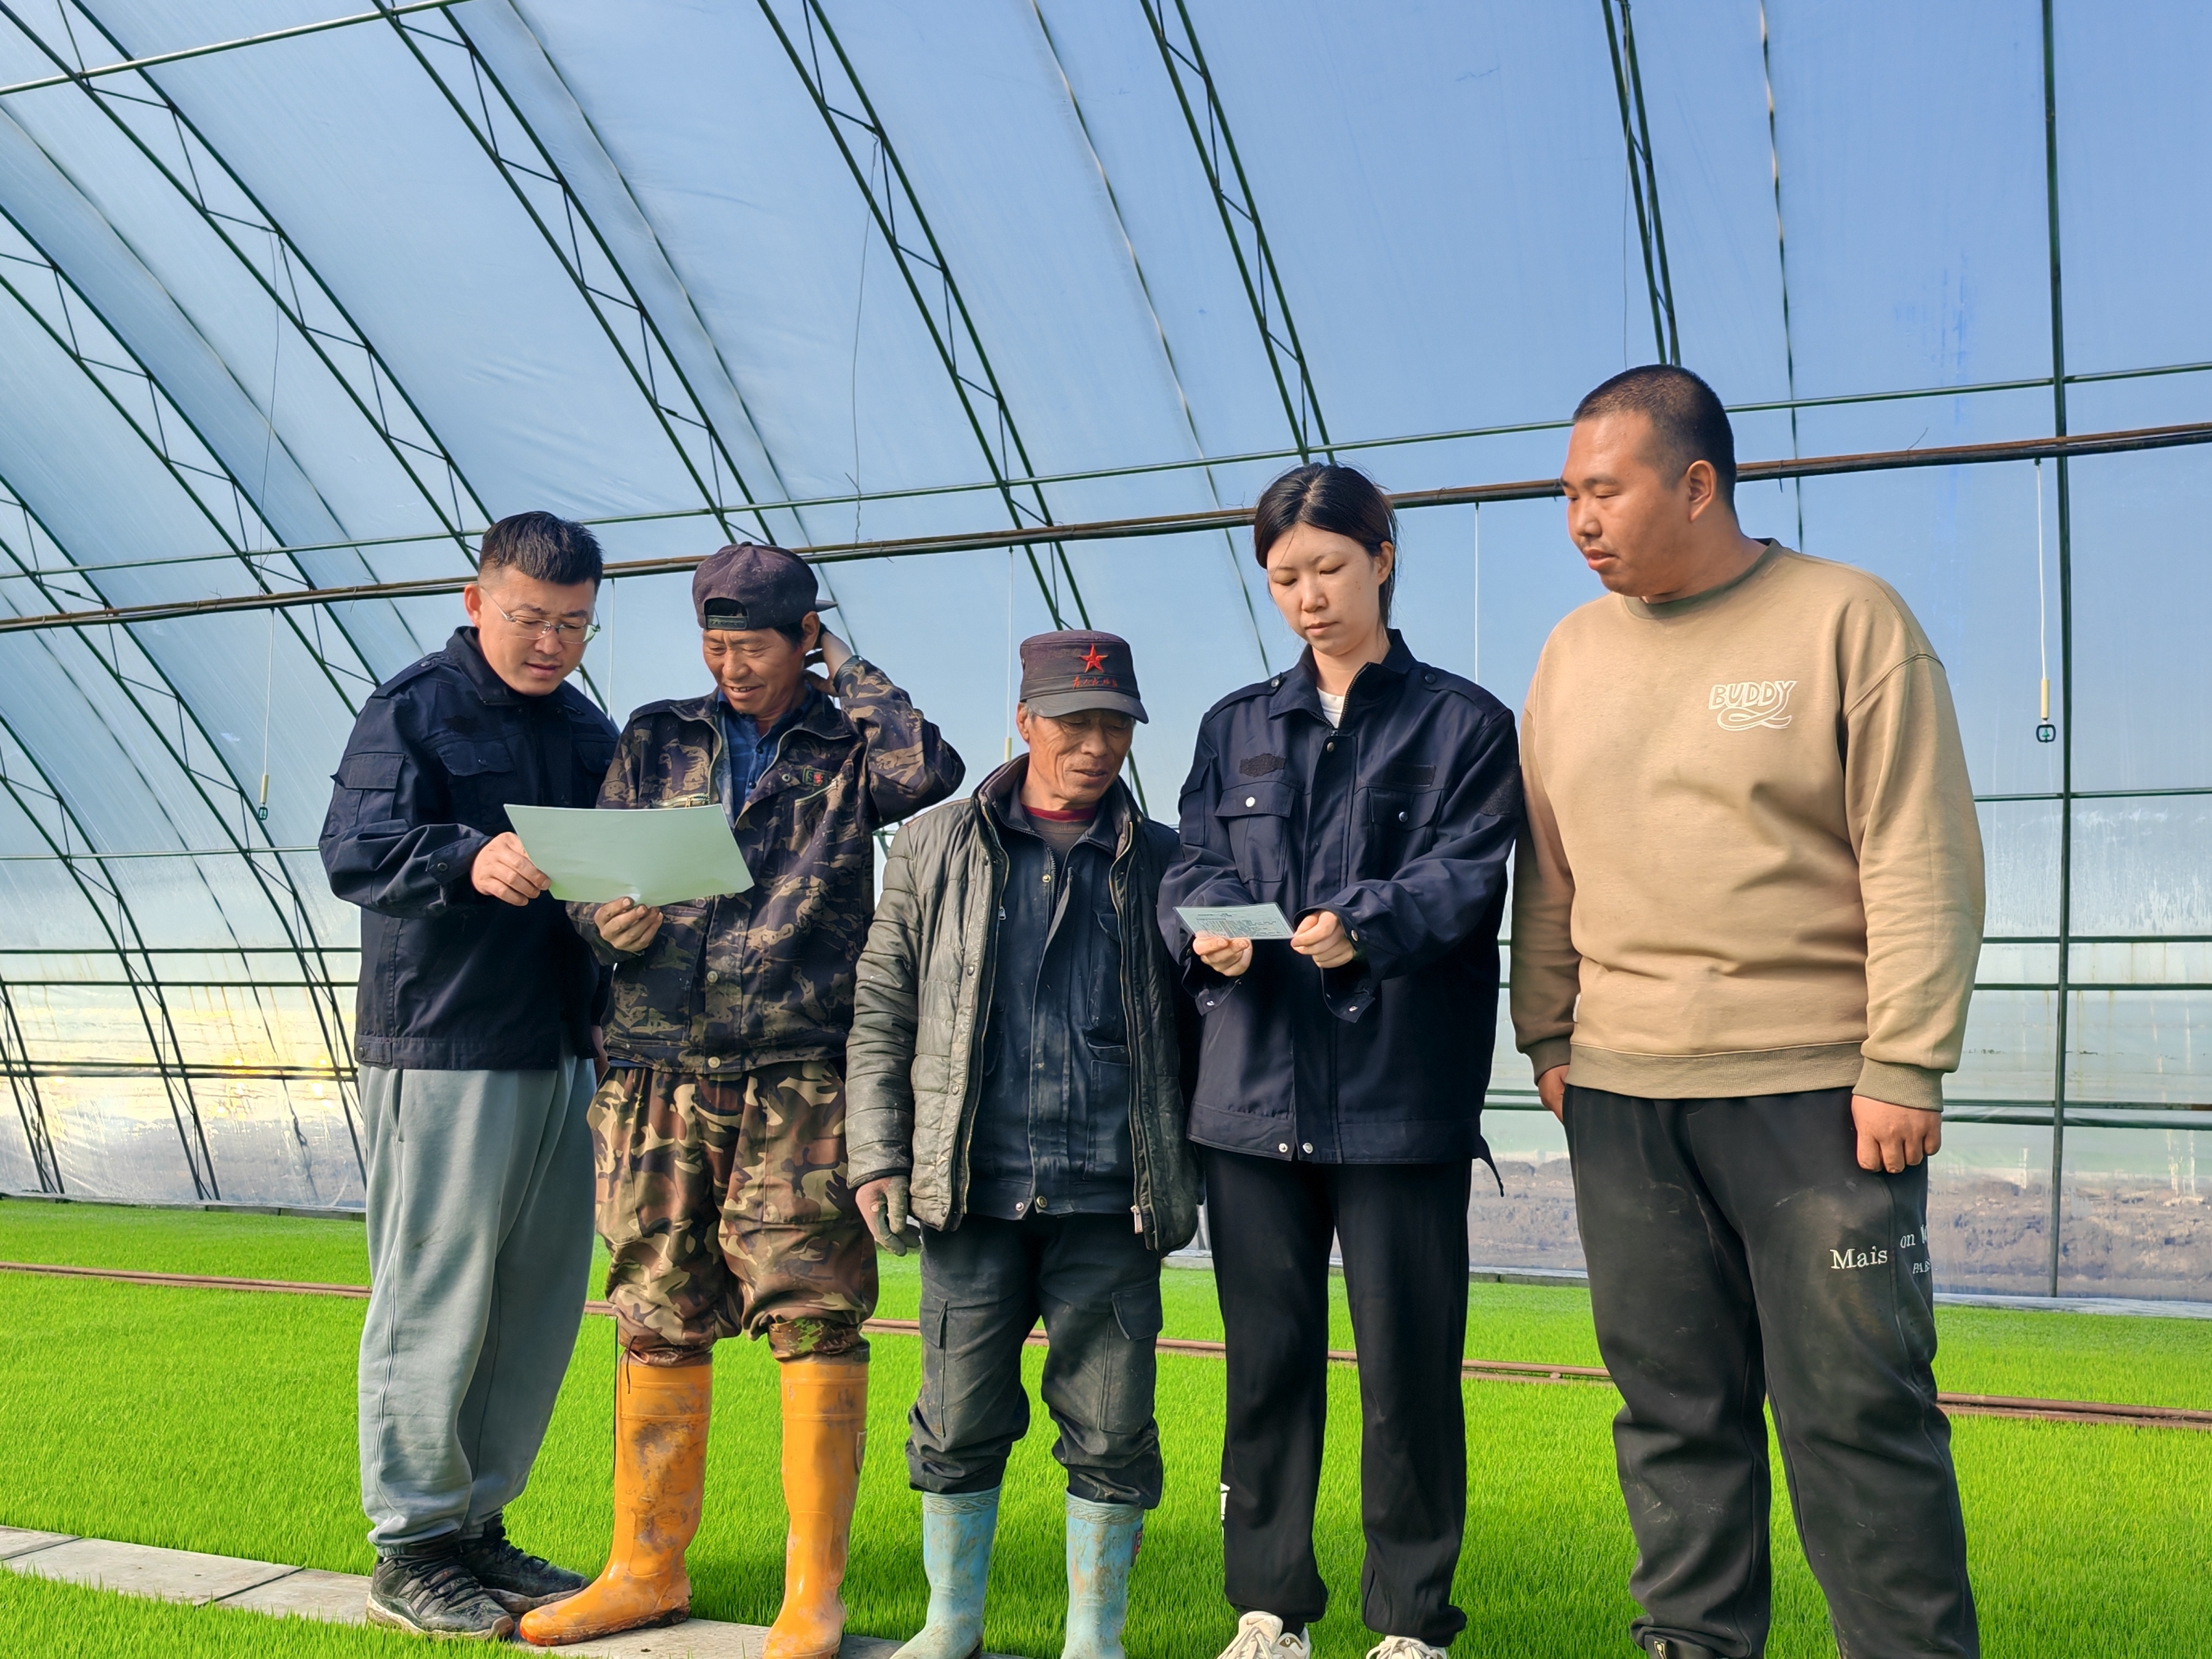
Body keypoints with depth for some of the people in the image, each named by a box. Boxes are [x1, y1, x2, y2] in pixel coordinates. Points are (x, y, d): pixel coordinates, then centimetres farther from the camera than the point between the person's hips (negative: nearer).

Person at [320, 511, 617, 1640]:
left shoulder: (589, 733, 17)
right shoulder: (413, 708, -4)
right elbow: (354, 854, -17)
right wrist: (470, 860, -35)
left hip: (563, 1055, 7)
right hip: (442, 1051, -7)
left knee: (540, 1306, 11)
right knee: (435, 1302, -1)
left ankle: (478, 1525, 25)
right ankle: (411, 1550, 13)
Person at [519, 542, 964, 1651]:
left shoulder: (851, 750, 7)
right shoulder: (656, 741, 16)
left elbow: (931, 773, -15)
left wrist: (846, 669, -1)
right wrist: (609, 924, -8)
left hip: (801, 1076, -3)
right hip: (658, 1073, 3)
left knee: (814, 1319, -4)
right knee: (657, 1320, 9)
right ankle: (646, 1570, 23)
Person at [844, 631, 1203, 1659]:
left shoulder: (1161, 864, 9)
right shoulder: (935, 852, 9)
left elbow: (1194, 1033, 10)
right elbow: (881, 1015, 8)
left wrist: (1184, 1177, 3)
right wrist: (879, 1159, 0)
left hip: (1109, 1204, 0)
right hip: (973, 1193, 0)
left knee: (1112, 1435, 5)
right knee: (959, 1423, 8)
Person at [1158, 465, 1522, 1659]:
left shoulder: (1464, 723, 5)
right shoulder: (1236, 726, 15)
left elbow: (1464, 875, -7)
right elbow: (1196, 868, 7)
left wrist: (1361, 924, -26)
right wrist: (1209, 929, -16)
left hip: (1401, 1097, -3)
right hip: (1256, 1087, 3)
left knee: (1409, 1365, 2)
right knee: (1268, 1358, 9)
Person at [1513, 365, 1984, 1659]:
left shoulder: (1849, 619, -2)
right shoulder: (1575, 651, 12)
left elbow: (1924, 859, -6)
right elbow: (1547, 868, 16)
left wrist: (1905, 1067, -11)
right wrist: (1549, 1036, 11)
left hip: (1818, 1090, -4)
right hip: (1622, 1092, 5)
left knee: (1858, 1405, 0)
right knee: (1674, 1404, 10)